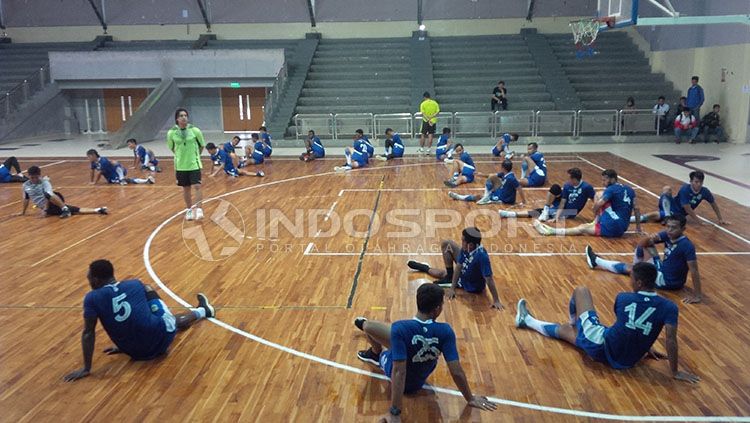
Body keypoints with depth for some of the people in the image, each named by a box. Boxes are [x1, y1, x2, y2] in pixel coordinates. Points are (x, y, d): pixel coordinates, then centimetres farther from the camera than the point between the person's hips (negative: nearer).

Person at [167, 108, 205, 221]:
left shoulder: (195, 130, -9)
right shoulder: (171, 133, -6)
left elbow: (202, 146, 5)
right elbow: (172, 148, 11)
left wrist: (194, 155, 10)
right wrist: (181, 155, 9)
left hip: (194, 164, -2)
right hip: (180, 165, 2)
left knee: (196, 186, -12)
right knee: (186, 188, 11)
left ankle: (199, 210, -7)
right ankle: (189, 210, 26)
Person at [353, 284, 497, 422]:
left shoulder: (400, 328, -37)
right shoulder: (445, 331, -28)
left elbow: (399, 372, -38)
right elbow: (457, 372, -25)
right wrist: (470, 399, -9)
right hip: (418, 381, 4)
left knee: (368, 326, 13)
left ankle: (376, 354, 49)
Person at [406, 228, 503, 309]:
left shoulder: (482, 256, -42)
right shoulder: (465, 249, -21)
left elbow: (489, 279, -38)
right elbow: (458, 267, -14)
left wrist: (496, 301, -34)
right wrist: (452, 287, -14)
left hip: (472, 287, -6)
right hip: (464, 272, 6)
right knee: (446, 244, -2)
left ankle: (426, 268, 35)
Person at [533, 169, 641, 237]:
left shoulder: (611, 189, -12)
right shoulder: (630, 190, 11)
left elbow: (597, 205, -17)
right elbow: (636, 209, 15)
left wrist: (596, 213, 5)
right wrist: (638, 227, 22)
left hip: (610, 228, -8)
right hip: (622, 229, 8)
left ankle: (550, 231, -9)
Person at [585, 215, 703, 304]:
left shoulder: (687, 246, -28)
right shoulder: (667, 235, -7)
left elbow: (694, 270, -29)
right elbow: (642, 243, -10)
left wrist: (698, 295, -30)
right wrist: (650, 239, -32)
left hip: (668, 281, -7)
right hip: (662, 269, 7)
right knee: (644, 245, 3)